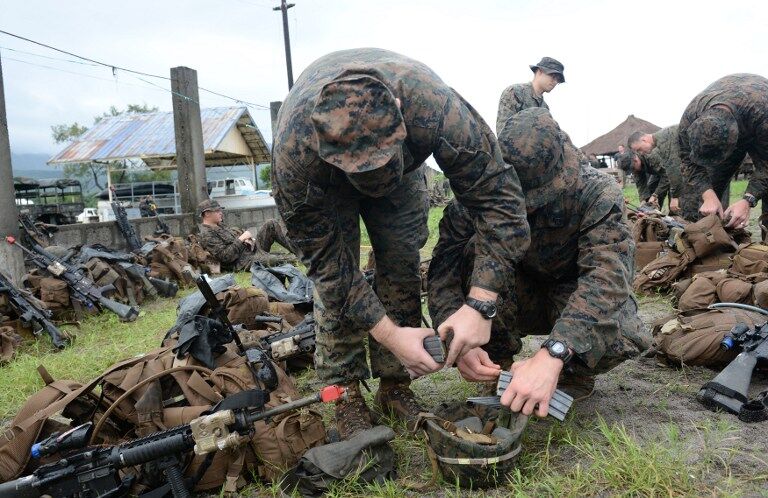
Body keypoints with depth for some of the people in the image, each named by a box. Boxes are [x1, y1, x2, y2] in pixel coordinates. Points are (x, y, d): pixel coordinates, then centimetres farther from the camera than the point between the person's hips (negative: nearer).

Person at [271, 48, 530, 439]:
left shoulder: (438, 111, -44)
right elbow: (325, 260, -33)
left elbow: (497, 196, -37)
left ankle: (394, 386, 7)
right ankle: (344, 392, 1)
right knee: (334, 275, -14)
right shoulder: (293, 154, -42)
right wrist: (389, 334, -36)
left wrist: (479, 305, -45)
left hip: (405, 160, 2)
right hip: (324, 176, -1)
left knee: (402, 264, -7)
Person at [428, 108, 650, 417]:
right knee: (479, 248, -29)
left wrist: (551, 356, -57)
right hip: (519, 297, 2)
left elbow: (608, 275, -43)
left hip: (573, 296, -1)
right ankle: (500, 367, -11)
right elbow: (444, 267, -27)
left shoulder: (597, 194, -28)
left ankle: (575, 375, 2)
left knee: (623, 334, -34)